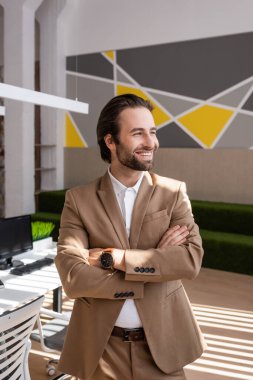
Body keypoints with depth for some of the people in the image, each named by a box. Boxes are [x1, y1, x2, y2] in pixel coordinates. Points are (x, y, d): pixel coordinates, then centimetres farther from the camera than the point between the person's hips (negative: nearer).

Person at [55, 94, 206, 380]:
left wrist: (113, 257, -20)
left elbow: (191, 260, -15)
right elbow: (72, 278, -17)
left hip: (161, 344, 1)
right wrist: (158, 263, -17)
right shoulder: (79, 199, -7)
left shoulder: (173, 192, -4)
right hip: (100, 348, 0)